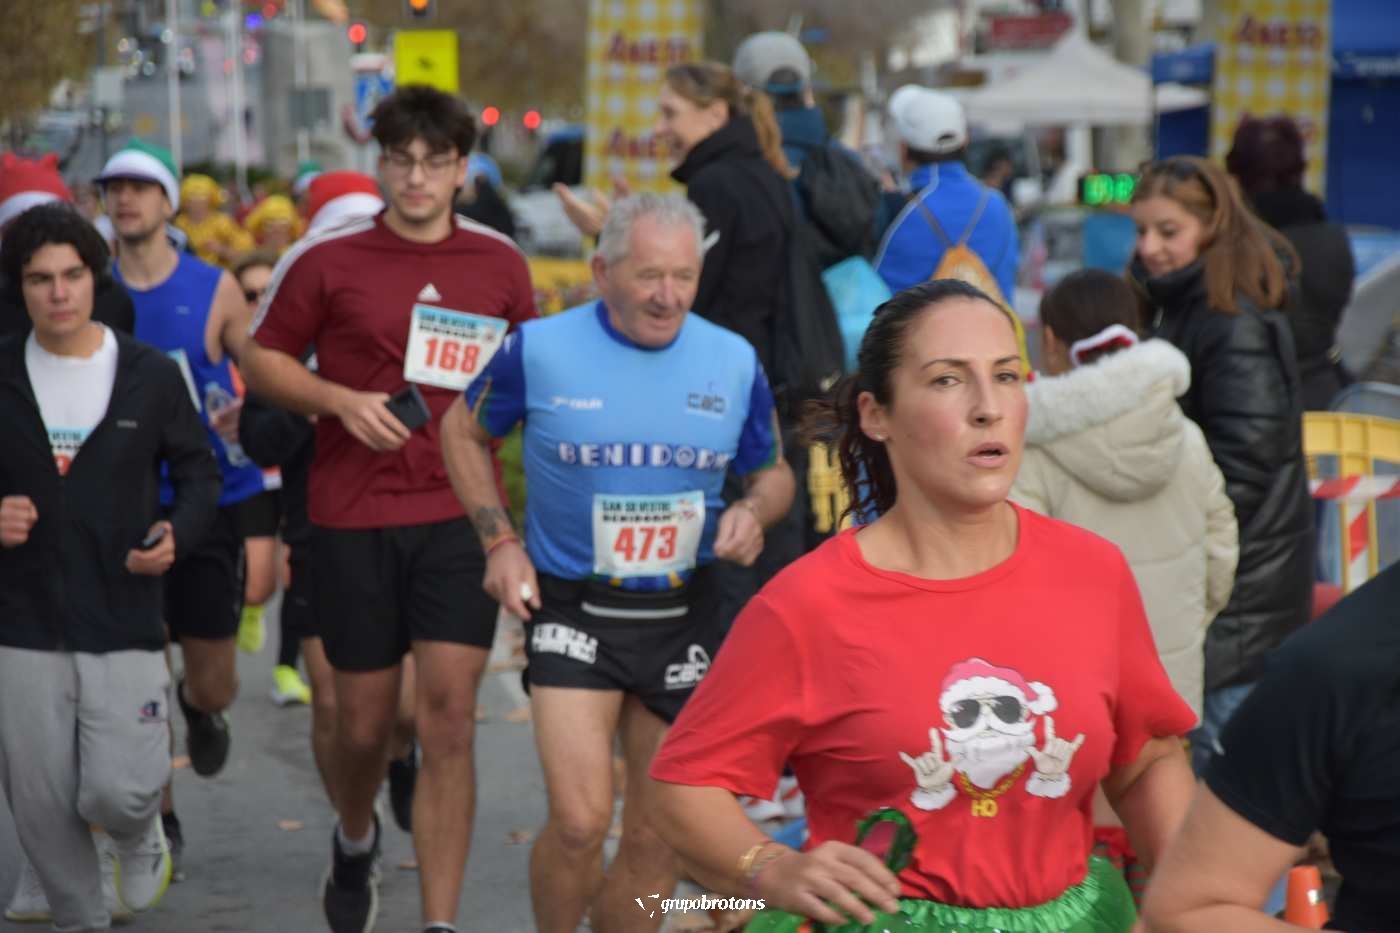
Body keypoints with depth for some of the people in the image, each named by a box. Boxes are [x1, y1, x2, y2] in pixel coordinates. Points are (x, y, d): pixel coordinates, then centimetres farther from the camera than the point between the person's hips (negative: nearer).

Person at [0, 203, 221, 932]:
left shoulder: (152, 376, -1)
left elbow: (199, 470, 8)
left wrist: (178, 533, -12)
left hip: (124, 621, -1)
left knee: (115, 793, -9)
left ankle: (140, 832, 28)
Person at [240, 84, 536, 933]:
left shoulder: (501, 263, 6)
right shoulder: (326, 260, 0)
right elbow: (263, 360, 6)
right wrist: (342, 401, -9)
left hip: (461, 515, 1)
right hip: (353, 519, 0)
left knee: (449, 717, -8)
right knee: (366, 720, 9)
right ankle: (356, 841, 42)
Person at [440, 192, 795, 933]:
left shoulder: (734, 362, -1)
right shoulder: (540, 350, -8)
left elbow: (773, 473, 13)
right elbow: (463, 433, 8)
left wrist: (754, 511, -11)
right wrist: (500, 541, -2)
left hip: (683, 615, 3)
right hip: (572, 609, -3)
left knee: (658, 836, 10)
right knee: (579, 821, -16)